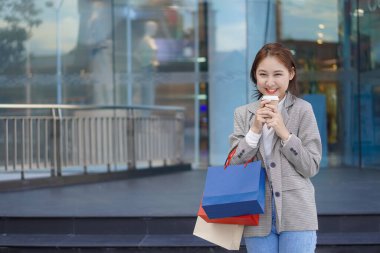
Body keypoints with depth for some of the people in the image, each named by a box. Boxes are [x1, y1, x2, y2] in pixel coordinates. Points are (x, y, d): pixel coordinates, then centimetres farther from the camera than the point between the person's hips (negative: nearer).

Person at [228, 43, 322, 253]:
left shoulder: (302, 110, -1)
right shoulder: (243, 114, 8)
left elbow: (311, 167, -3)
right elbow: (234, 165, 2)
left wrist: (283, 132, -13)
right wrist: (255, 129, -9)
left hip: (296, 216, -2)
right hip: (258, 217, 3)